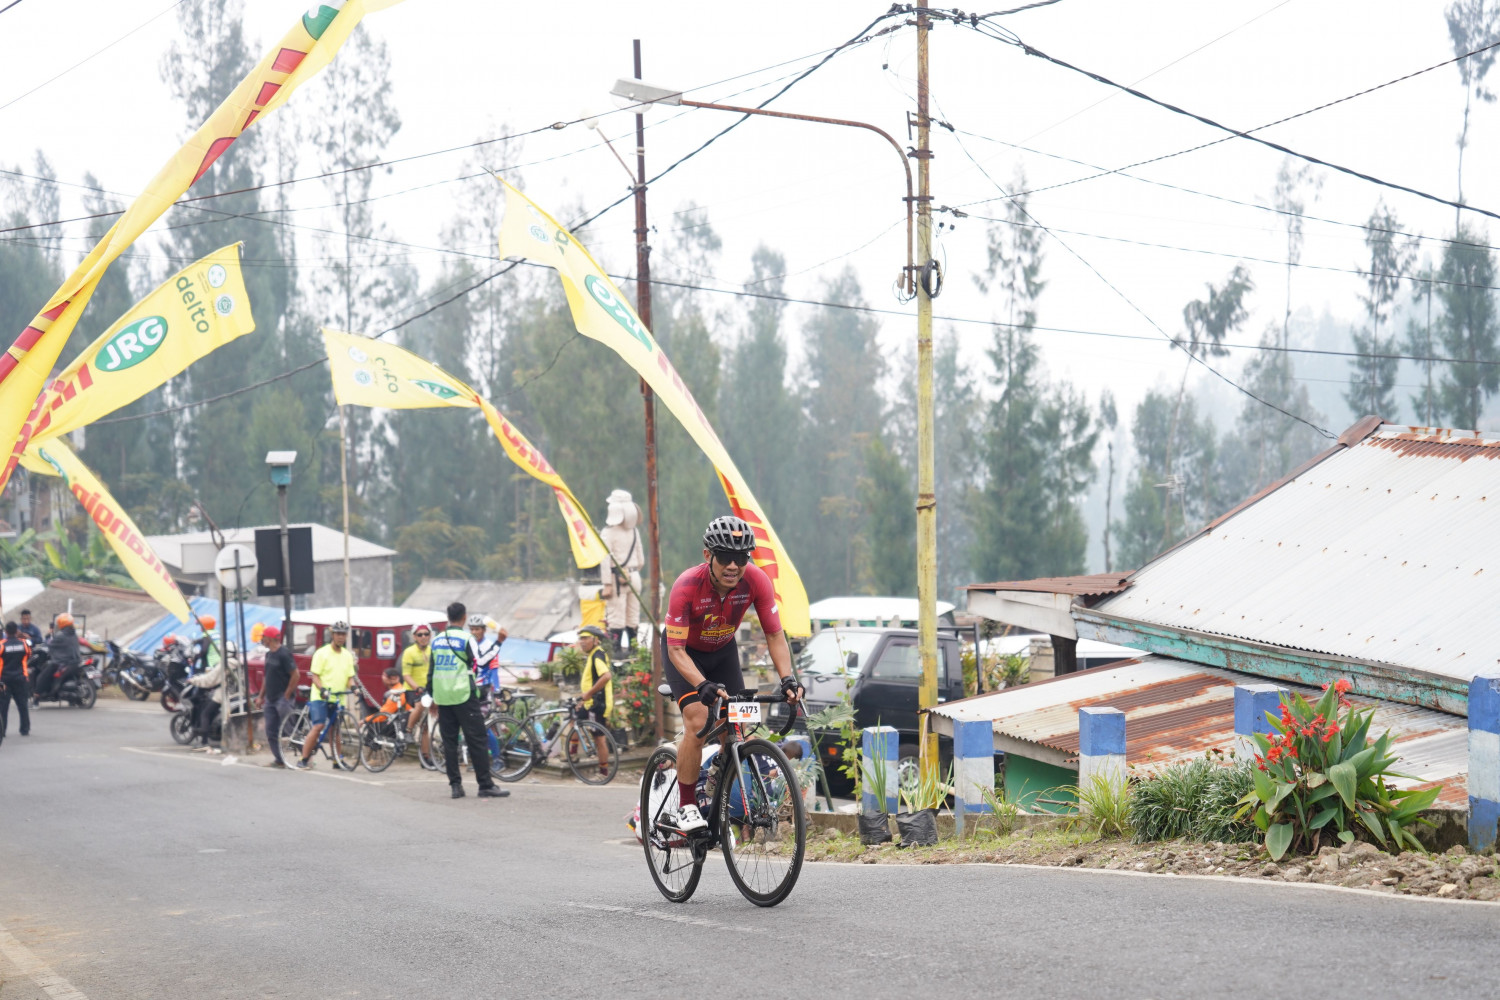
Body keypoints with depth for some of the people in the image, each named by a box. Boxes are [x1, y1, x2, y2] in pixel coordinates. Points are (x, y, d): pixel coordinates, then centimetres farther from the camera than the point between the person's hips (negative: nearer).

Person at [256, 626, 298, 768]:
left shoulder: (284, 654, -13)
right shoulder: (269, 654, 14)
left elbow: (295, 675, -17)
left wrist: (286, 696, -18)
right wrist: (261, 696, 18)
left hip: (282, 697, -9)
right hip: (270, 698, 9)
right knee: (271, 731, 6)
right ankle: (278, 760, 10)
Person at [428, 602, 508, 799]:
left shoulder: (436, 640, 10)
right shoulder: (466, 639, -8)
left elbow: (430, 670, 13)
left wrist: (431, 697, 20)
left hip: (442, 697, 5)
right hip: (463, 695, -5)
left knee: (449, 742, 8)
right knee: (476, 740, -3)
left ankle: (455, 785, 6)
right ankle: (485, 785, -5)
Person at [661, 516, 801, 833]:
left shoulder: (756, 581, -27)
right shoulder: (687, 586, -35)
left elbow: (774, 634, -20)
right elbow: (676, 650, -34)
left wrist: (788, 678, -35)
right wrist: (703, 685, -50)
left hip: (723, 651, 4)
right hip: (686, 653, -4)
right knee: (697, 722, -22)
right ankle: (686, 808, -13)